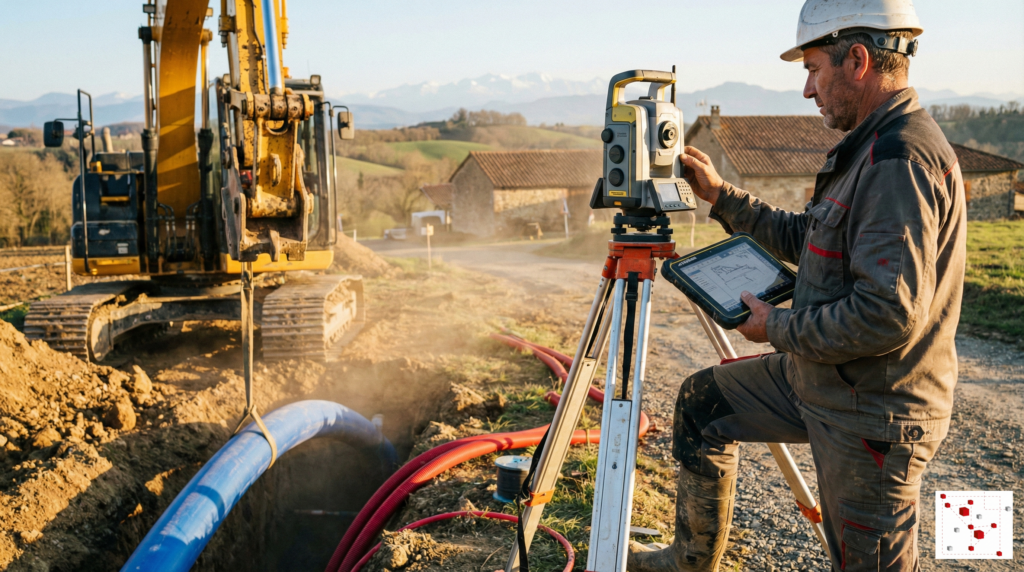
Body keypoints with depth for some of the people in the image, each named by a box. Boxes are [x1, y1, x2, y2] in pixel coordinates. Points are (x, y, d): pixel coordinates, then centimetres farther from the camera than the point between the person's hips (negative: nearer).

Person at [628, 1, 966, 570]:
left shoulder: (902, 159, -24)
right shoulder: (872, 148, 9)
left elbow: (891, 314, -30)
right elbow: (805, 238, 20)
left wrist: (779, 327, -17)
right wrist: (721, 195, 16)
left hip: (870, 418, -10)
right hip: (816, 380, 10)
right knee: (703, 400, 16)